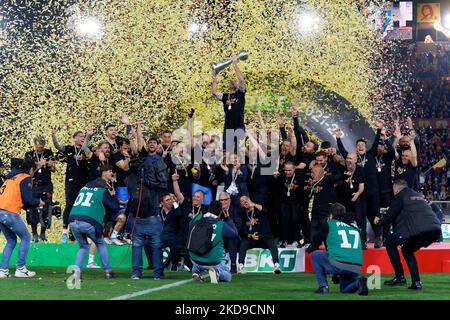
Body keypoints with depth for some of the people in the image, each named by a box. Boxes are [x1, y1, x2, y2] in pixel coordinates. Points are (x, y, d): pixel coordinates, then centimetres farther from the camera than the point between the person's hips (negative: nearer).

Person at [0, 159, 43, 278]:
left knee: (11, 240, 20)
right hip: (10, 213, -8)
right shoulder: (26, 178, 0)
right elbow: (28, 200, -8)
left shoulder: (10, 178, 25)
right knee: (25, 237, 8)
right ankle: (20, 269, 4)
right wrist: (39, 202, 12)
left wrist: (34, 202, 25)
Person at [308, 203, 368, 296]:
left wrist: (310, 249, 47)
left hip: (338, 265, -4)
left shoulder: (330, 223, 11)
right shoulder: (355, 225, 23)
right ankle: (358, 283, -4)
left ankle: (323, 286, 10)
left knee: (315, 255, 21)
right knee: (344, 289, 29)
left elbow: (316, 240, 22)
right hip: (356, 268, 4)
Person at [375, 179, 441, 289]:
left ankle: (400, 277, 8)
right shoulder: (419, 195, 32)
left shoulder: (399, 197, 10)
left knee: (390, 243, 14)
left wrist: (379, 221, 30)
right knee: (407, 250, 28)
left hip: (418, 229, -7)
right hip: (435, 229, 7)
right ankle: (416, 282, 15)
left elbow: (390, 216, 9)